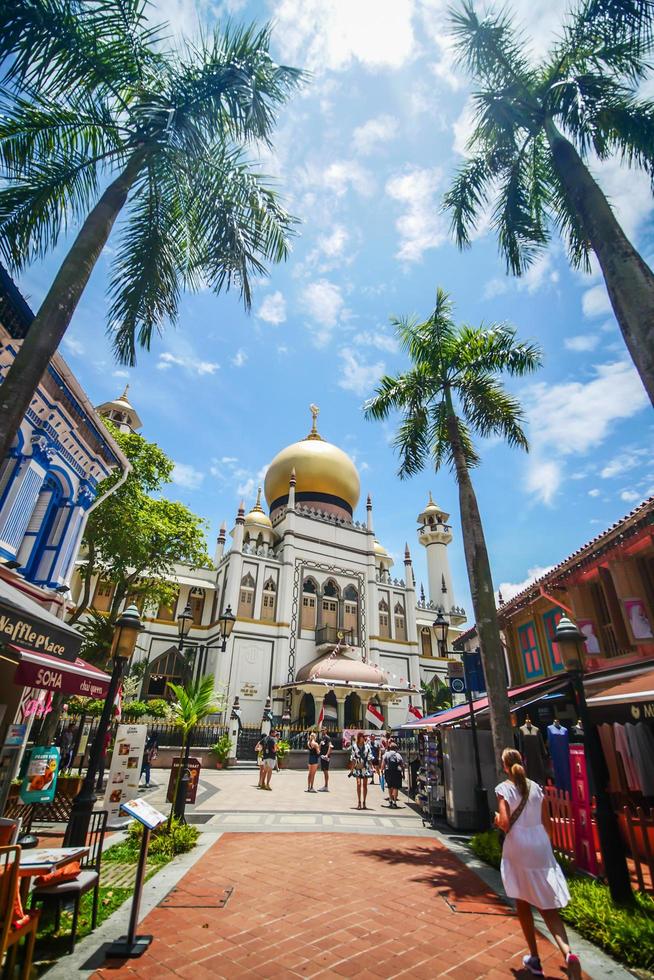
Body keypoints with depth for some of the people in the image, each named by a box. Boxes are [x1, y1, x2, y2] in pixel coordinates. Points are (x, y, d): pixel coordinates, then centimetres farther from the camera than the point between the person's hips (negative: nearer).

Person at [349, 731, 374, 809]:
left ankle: (364, 803, 17)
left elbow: (369, 758, 7)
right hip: (357, 767, -2)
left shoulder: (367, 746, 3)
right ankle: (359, 802, -1)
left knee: (365, 785, 6)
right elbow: (353, 759, 2)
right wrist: (351, 769, 0)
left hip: (366, 767, 2)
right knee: (359, 784, -10)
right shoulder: (354, 746, -2)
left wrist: (371, 768, 2)